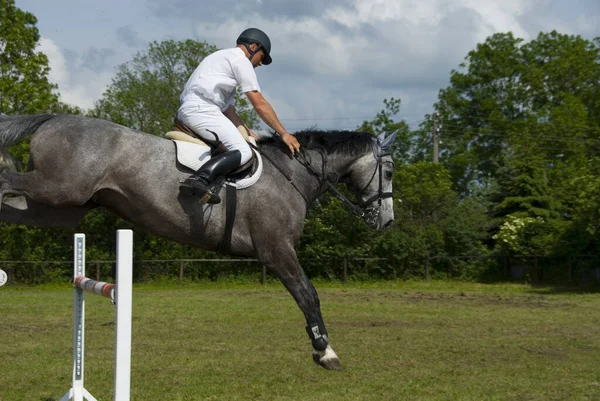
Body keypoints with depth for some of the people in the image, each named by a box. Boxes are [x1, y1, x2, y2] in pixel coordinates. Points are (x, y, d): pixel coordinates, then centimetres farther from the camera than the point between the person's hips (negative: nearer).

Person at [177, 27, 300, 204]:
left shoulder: (223, 57, 33)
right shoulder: (240, 59, 3)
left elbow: (228, 109, 28)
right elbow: (259, 104, -1)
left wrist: (251, 135, 22)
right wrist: (284, 134, 4)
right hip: (201, 108, -10)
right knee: (243, 151, -20)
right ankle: (200, 179, -42)